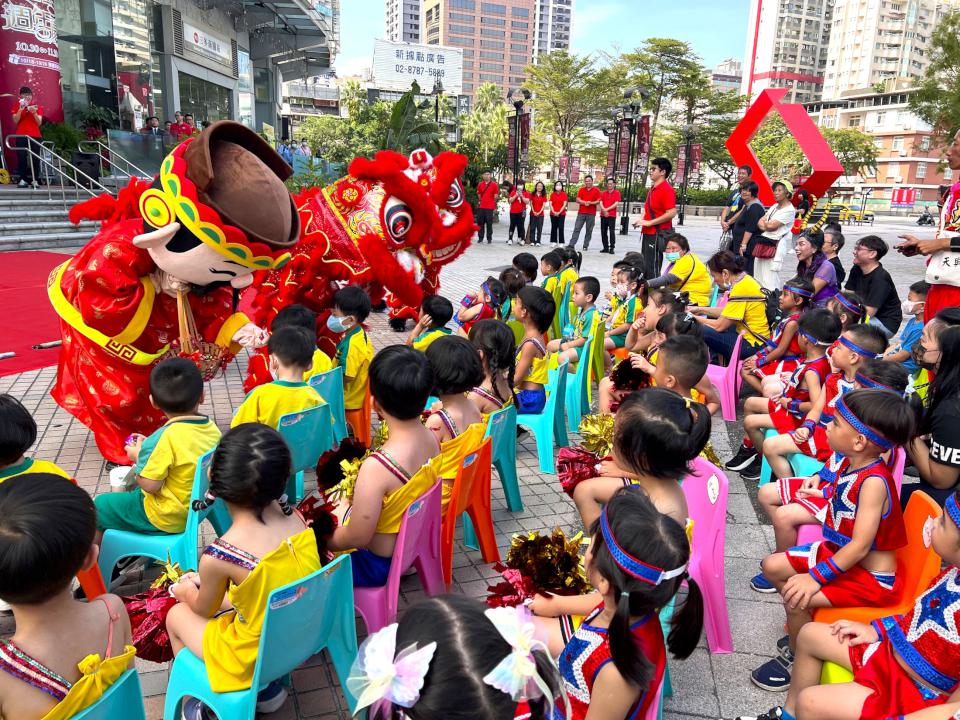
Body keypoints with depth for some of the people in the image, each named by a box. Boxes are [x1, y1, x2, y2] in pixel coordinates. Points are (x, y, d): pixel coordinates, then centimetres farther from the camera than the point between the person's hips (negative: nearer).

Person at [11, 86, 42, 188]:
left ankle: (35, 180, -3)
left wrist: (34, 112, -16)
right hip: (21, 136, 0)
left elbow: (39, 123, 1)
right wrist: (21, 109, -13)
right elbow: (15, 120, -3)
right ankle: (23, 179, -6)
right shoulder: (17, 106, 9)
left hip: (35, 136, 0)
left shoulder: (37, 107, 9)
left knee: (35, 158, -4)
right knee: (21, 158, -6)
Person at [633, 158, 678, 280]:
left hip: (657, 235, -9)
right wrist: (642, 220, 8)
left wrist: (649, 222, -18)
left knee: (652, 269, -8)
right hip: (648, 233, 9)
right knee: (645, 266, 15)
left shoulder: (667, 189, -13)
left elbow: (671, 213, -21)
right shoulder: (652, 188, 14)